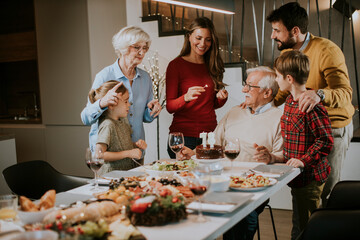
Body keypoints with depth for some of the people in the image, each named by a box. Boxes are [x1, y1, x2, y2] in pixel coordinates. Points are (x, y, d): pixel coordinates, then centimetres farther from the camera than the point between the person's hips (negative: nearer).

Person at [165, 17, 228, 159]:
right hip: (184, 135, -4)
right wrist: (186, 97, -27)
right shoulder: (176, 65, -3)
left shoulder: (212, 66, 11)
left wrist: (221, 98, -4)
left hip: (210, 132, 4)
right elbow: (169, 107, -8)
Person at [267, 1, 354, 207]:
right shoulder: (288, 52, 3)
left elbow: (345, 93, -33)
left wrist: (320, 94, -54)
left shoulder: (327, 51, -21)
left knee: (326, 191, -1)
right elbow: (283, 92, 10)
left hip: (334, 127, -7)